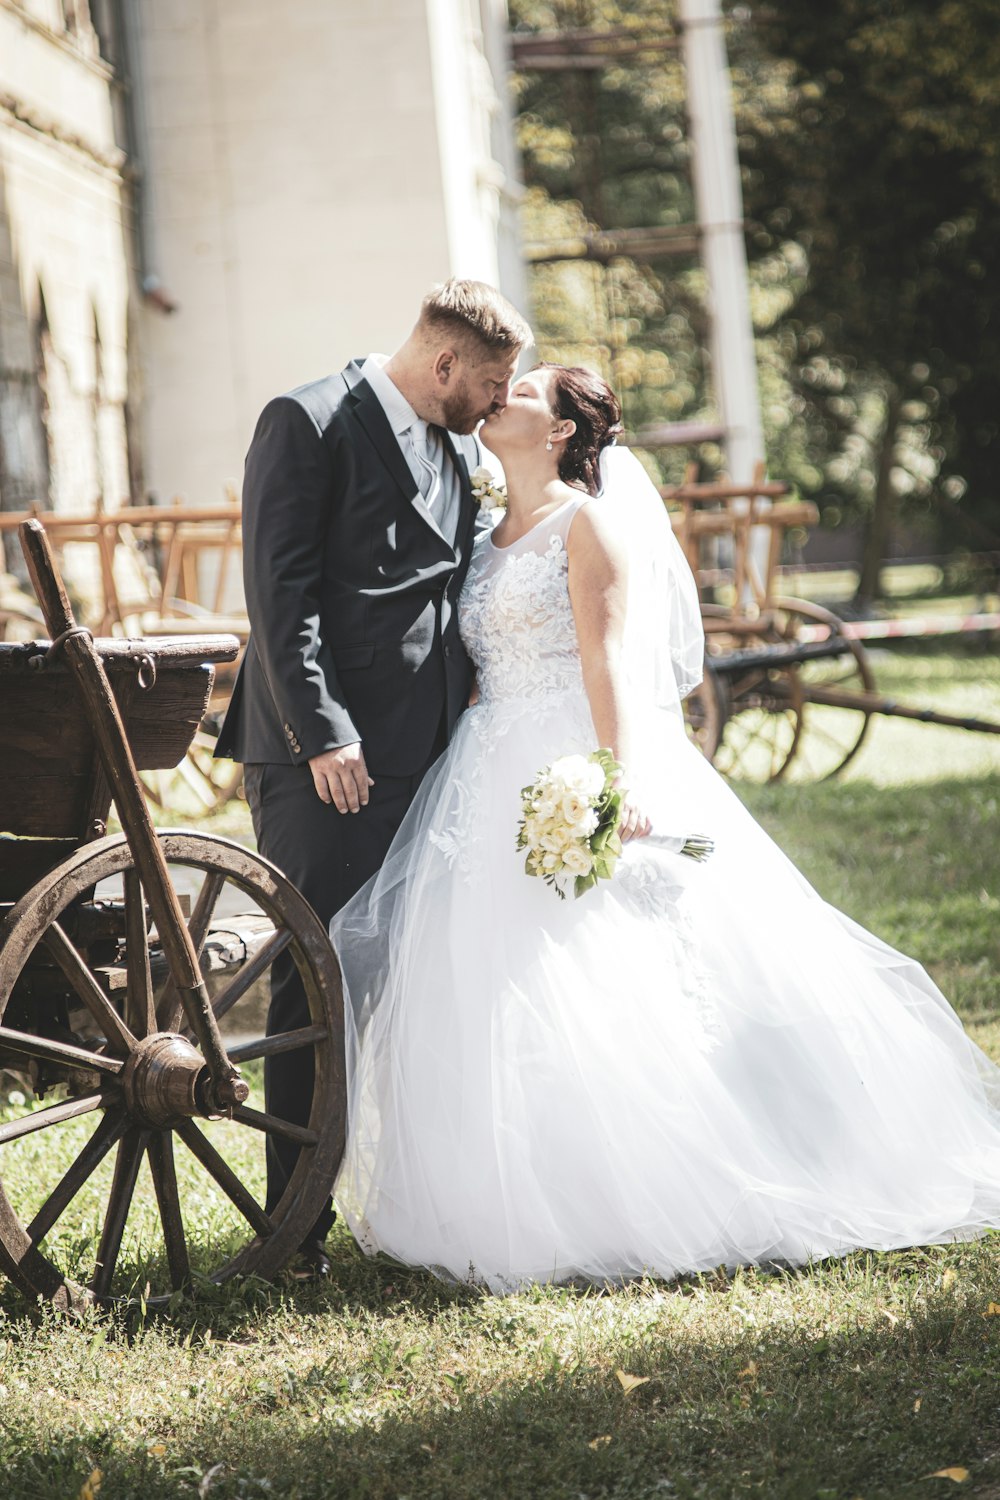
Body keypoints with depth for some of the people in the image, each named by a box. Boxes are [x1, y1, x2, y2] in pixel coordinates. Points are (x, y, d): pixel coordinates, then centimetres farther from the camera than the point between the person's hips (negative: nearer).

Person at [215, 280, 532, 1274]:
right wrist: (322, 734, -18)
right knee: (317, 984, -4)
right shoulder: (307, 425, -6)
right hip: (328, 760, -7)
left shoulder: (461, 448, 18)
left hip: (428, 750, 7)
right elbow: (280, 590, -12)